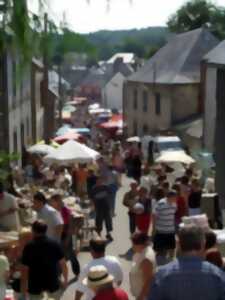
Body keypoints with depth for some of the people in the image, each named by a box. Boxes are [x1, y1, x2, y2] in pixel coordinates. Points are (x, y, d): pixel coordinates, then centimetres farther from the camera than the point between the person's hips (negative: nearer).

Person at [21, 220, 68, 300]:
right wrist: (65, 280, 12)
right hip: (53, 283, 2)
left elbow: (25, 270, -14)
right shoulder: (54, 244, -5)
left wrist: (24, 290, -6)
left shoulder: (29, 247, -13)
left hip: (35, 285, -2)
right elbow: (62, 264, -3)